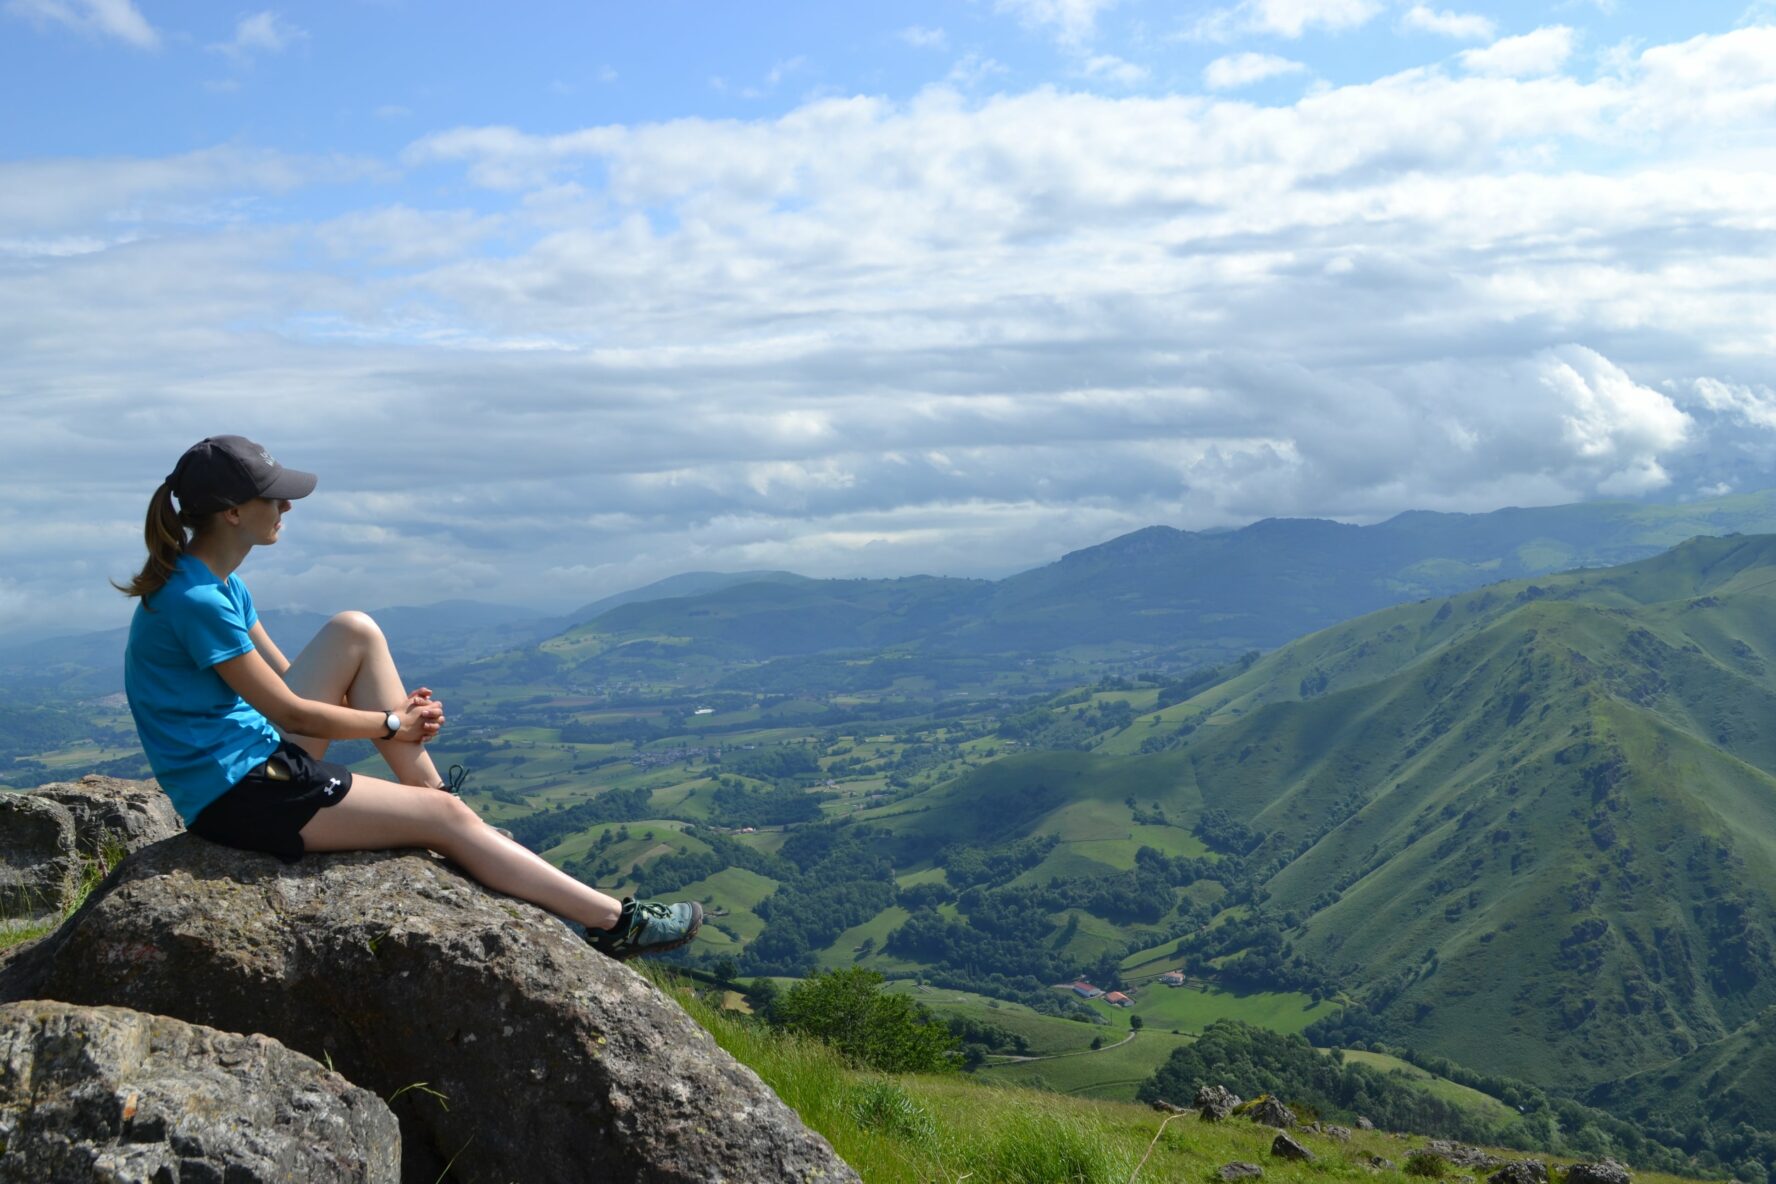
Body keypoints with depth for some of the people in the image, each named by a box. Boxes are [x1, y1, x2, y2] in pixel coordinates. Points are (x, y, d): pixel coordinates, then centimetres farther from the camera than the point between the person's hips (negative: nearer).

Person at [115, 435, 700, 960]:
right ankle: (615, 921, -1)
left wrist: (395, 709, 2)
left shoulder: (216, 583, 7)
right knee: (447, 818, -7)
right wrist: (392, 725, -4)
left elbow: (283, 678, 14)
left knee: (354, 632, 3)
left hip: (257, 759, 9)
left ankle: (427, 788, 6)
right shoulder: (196, 600, -23)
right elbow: (288, 710, -18)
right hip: (234, 797, -9)